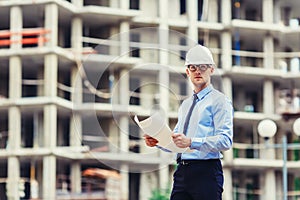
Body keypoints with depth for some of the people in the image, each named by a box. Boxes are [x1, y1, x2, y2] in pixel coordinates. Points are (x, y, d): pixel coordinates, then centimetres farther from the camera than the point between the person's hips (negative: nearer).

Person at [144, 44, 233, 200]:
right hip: (182, 172, 7)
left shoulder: (219, 101, 0)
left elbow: (225, 141, -13)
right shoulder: (185, 105, 24)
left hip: (206, 171, -7)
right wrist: (158, 141, 4)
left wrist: (191, 142, -23)